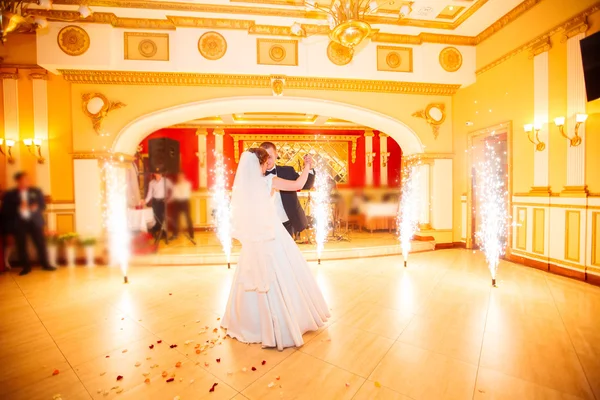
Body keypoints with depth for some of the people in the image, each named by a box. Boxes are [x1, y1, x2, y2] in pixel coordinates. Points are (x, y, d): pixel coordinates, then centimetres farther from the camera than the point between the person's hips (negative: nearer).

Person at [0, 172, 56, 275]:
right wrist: (18, 208, -16)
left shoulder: (36, 191, 11)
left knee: (41, 243, 0)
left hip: (34, 221, 1)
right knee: (21, 245, 2)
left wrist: (36, 207, -12)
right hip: (18, 223, -1)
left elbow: (43, 205, 10)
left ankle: (46, 264, 10)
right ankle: (26, 266, 13)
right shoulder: (9, 194, 5)